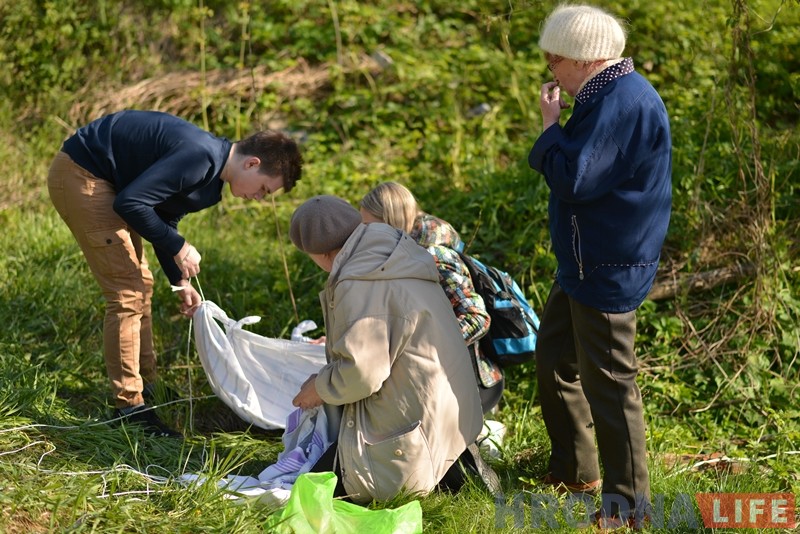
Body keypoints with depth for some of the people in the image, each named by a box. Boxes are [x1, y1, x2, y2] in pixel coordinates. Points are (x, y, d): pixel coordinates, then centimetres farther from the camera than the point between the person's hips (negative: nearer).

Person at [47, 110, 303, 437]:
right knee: (127, 293, -10)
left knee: (140, 285, 15)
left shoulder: (211, 176, 6)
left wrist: (179, 281, 8)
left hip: (102, 178, 11)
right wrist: (178, 248, -18)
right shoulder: (199, 159, -25)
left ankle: (145, 389, 25)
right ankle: (129, 408, -4)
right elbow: (130, 202, -28)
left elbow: (162, 219, 16)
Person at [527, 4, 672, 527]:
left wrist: (551, 124, -15)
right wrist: (559, 127, 4)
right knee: (553, 359, 22)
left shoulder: (624, 103, -24)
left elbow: (573, 178, -26)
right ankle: (573, 470, 36)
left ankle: (627, 503, 10)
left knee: (608, 382, -2)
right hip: (585, 264, 11)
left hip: (609, 272, -11)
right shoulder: (610, 96, 10)